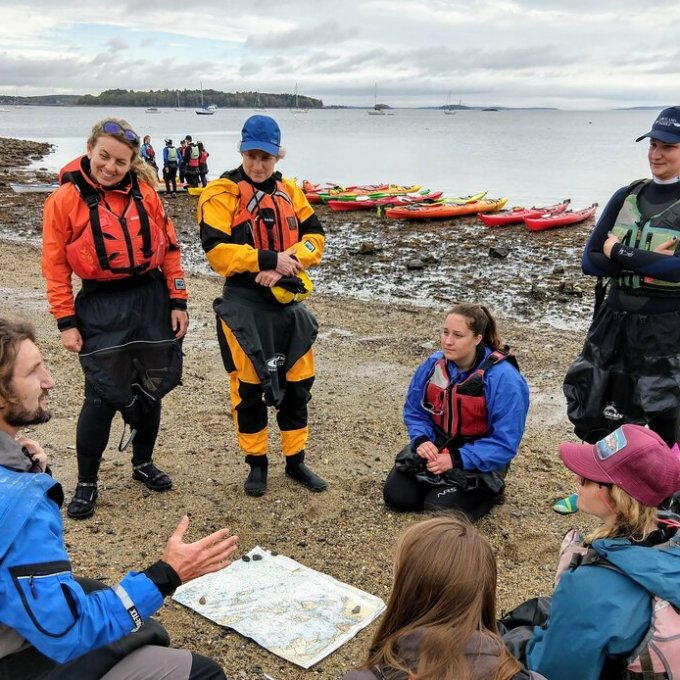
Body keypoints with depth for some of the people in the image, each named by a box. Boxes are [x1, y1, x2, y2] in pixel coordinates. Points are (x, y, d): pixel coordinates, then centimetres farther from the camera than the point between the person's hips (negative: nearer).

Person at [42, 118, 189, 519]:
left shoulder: (144, 192, 0)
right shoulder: (65, 199, -7)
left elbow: (169, 247, 4)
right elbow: (55, 266, -5)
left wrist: (178, 302, 1)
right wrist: (66, 322, -7)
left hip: (152, 299, 3)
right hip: (101, 306, -3)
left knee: (150, 389, 12)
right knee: (103, 396, -4)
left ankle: (143, 463, 34)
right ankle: (87, 483, 15)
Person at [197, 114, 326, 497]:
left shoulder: (289, 192, 8)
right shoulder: (221, 194, -7)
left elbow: (315, 238, 4)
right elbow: (217, 252, -17)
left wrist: (287, 262, -14)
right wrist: (269, 259, -21)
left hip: (288, 301, 5)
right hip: (245, 304, -4)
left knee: (297, 383, 10)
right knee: (249, 386, 4)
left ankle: (296, 461, 26)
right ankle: (257, 463, 22)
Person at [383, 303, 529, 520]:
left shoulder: (503, 378, -25)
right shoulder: (433, 365, -9)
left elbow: (504, 443, -22)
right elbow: (415, 411, 3)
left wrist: (456, 459, -28)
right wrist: (422, 440, -18)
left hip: (478, 460, -4)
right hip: (435, 447, 5)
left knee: (441, 510, -21)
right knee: (396, 496, -9)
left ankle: (486, 492, 9)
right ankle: (436, 485, 19)